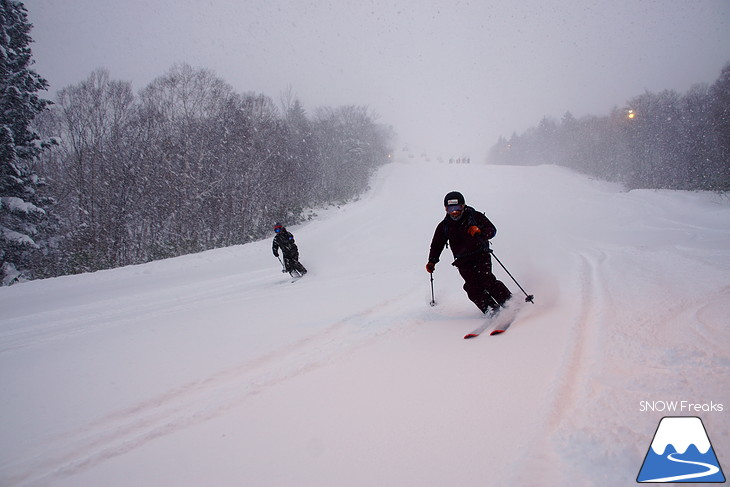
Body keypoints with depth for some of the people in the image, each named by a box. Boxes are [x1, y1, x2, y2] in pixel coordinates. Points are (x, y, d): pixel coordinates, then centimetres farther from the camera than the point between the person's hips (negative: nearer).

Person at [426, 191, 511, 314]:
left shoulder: (475, 216, -2)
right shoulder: (444, 226, 7)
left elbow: (492, 230, -5)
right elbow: (437, 245, 17)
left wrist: (480, 231, -25)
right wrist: (432, 261, 5)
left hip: (480, 254, -2)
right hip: (463, 261, 2)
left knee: (485, 279, -22)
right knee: (472, 286, -18)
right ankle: (491, 309, -18)